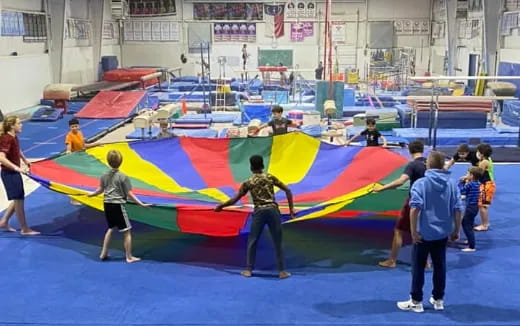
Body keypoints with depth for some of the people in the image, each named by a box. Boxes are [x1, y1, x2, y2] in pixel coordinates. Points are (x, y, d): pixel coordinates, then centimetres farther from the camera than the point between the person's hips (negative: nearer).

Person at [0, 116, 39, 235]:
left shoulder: (14, 137, 7)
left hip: (14, 173, 9)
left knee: (18, 199, 17)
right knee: (18, 199, -1)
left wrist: (25, 160, 39)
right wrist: (17, 168, -37)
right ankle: (24, 229, 8)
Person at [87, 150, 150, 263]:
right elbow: (129, 194, -13)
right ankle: (129, 257, 6)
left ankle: (103, 253, 29)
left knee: (110, 228, 25)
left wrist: (92, 194, 38)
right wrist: (141, 204, -10)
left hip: (107, 204, 7)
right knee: (127, 231, 3)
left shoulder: (104, 176, 3)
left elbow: (101, 189, 17)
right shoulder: (123, 177, -14)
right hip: (118, 205, -7)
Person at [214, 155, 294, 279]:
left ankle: (248, 270, 15)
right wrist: (291, 209, 10)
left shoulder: (248, 182, 7)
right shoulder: (270, 177, 10)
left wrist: (221, 206, 24)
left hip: (259, 212, -1)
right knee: (277, 242, 7)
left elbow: (235, 200, 9)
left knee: (252, 242, 13)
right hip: (273, 210, 1)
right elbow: (287, 191, 7)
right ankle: (282, 271, 7)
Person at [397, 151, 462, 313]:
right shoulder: (452, 184, 0)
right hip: (442, 233, 4)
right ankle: (438, 300, 25)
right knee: (440, 266, 15)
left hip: (423, 233, -4)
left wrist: (413, 231, -15)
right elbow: (457, 209, 0)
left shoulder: (420, 183, -12)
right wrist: (456, 230, 11)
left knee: (418, 267, 7)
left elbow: (415, 208, -21)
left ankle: (416, 301, 15)